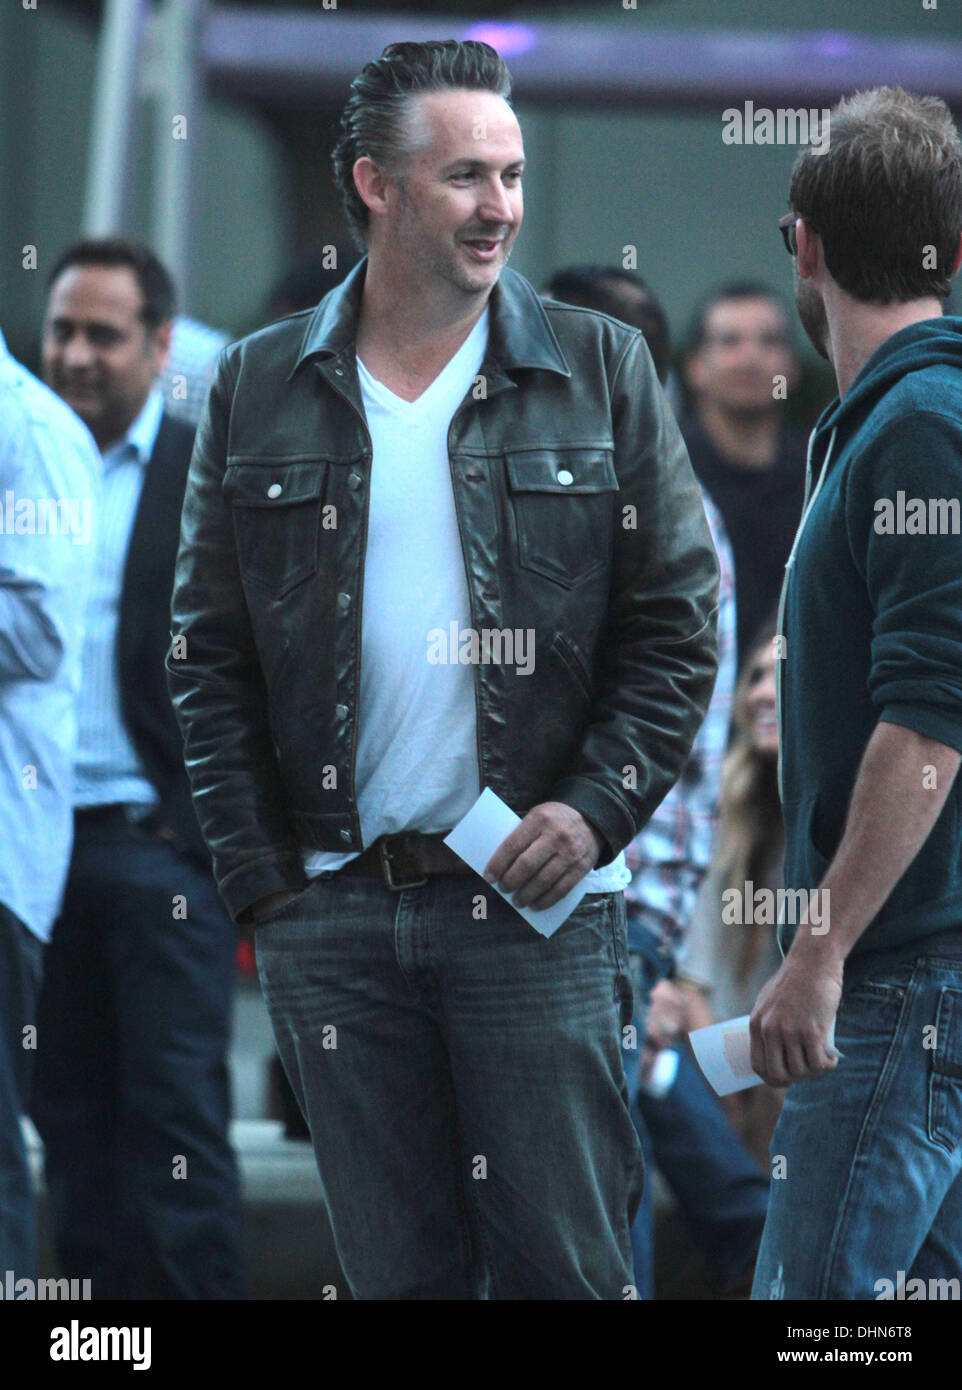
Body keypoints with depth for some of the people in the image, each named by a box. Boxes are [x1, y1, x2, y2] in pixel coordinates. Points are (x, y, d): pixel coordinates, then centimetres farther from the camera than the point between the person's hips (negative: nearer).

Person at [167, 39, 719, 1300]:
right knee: (397, 1271, 5)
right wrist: (258, 874, 1)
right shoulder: (260, 390, 8)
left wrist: (593, 810, -9)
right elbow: (208, 654, 9)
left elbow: (678, 626, 4)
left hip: (536, 898, -1)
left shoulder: (599, 370, 5)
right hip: (329, 908, 2)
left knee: (564, 1265, -3)